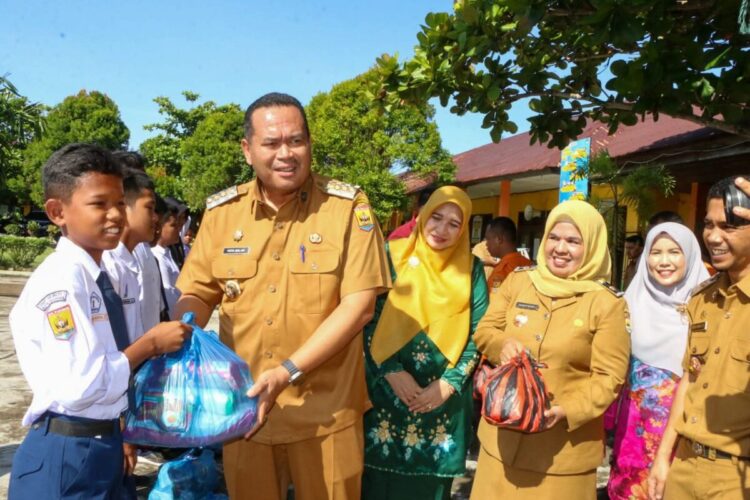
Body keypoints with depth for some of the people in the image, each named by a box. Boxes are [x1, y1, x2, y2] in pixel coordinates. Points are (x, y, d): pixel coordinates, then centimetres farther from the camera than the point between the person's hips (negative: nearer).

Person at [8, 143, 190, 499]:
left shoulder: (96, 277, 6)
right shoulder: (60, 282, -21)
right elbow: (81, 385, -26)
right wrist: (151, 344, -17)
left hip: (102, 448, 8)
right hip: (67, 459, -8)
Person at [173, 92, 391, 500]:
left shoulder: (349, 207, -9)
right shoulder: (221, 211, 1)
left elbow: (359, 305, -14)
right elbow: (196, 295, 6)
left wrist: (288, 372, -20)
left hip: (325, 413, -3)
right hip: (243, 407, 3)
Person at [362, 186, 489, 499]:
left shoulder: (471, 270, 3)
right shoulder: (392, 256, -2)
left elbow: (478, 332, 1)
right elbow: (367, 318, -5)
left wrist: (450, 382, -9)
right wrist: (391, 371, -14)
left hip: (444, 396, 2)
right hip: (387, 392, -1)